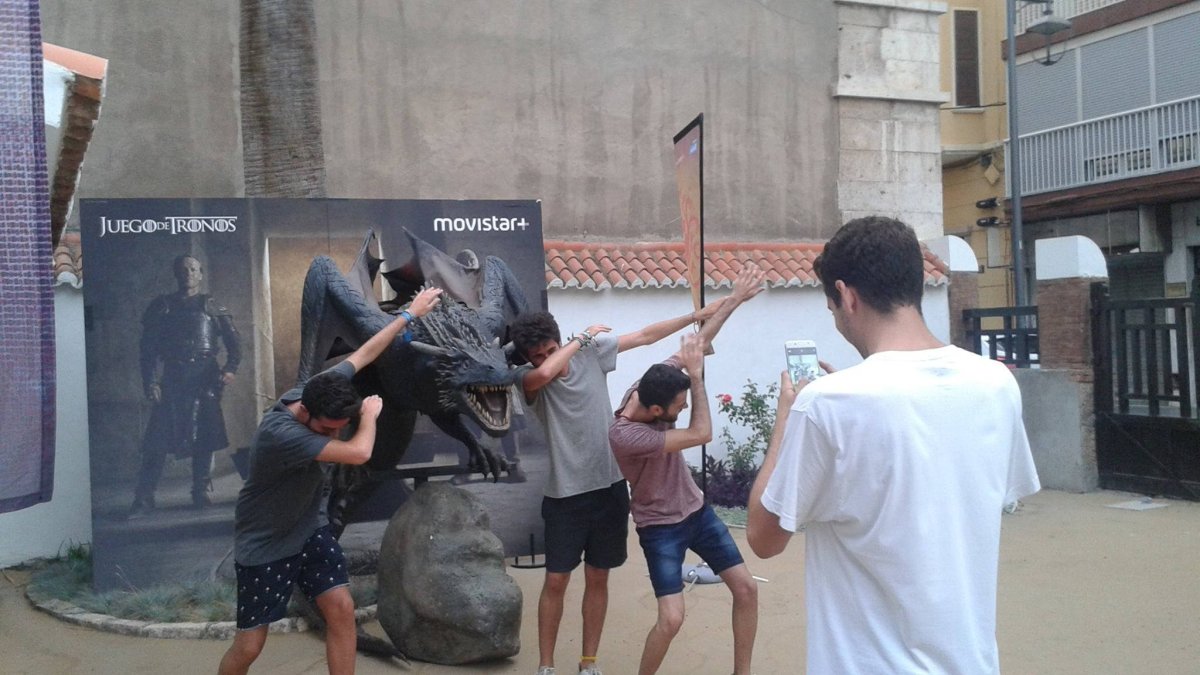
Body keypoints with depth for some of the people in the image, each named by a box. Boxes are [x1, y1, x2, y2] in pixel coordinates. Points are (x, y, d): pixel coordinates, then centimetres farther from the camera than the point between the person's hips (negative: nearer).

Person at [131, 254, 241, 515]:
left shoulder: (213, 308, 11)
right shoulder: (161, 307, 11)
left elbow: (233, 341, 6)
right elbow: (148, 347, 5)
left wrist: (231, 368, -10)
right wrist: (150, 382, -6)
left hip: (205, 377, 0)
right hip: (172, 378, 0)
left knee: (204, 437, 1)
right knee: (157, 438, -5)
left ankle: (201, 492, 11)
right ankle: (143, 498, -2)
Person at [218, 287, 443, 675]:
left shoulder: (321, 389, -14)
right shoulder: (280, 433, -36)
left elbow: (364, 353, 1)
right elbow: (359, 452, -38)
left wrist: (410, 314, 8)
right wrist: (370, 414, -17)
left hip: (309, 529, 6)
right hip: (265, 544, -6)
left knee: (341, 609, -5)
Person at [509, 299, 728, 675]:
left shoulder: (593, 351, -2)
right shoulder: (528, 379, -11)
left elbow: (645, 336, 5)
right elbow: (544, 373, -35)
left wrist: (696, 316, 5)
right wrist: (582, 338, -20)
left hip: (610, 486, 3)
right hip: (565, 494, -2)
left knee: (597, 578, 11)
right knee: (556, 581, 2)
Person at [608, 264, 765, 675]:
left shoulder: (647, 388, -14)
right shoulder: (624, 435, -32)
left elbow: (698, 341, -10)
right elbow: (701, 434, -28)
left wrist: (735, 299, -15)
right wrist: (696, 375, -24)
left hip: (697, 511, 7)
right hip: (660, 527, -7)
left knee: (746, 587, 5)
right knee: (671, 619, -15)